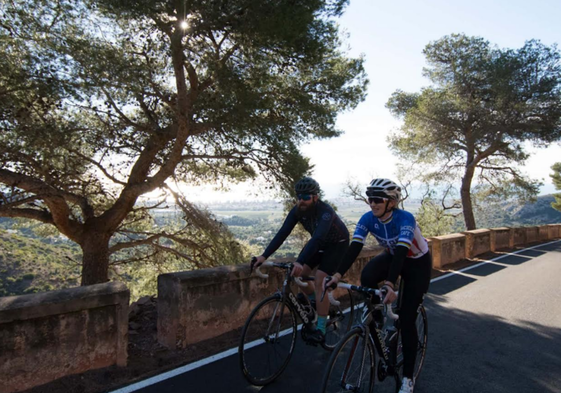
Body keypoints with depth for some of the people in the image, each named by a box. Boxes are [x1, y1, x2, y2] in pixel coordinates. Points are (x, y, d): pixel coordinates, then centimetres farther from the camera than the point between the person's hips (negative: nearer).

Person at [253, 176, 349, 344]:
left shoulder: (325, 211, -36)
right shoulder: (297, 210, -18)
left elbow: (317, 238, -49)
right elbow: (283, 233, -23)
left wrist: (300, 262, -61)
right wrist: (265, 255, -33)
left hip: (337, 243, -6)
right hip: (319, 242, 6)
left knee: (319, 280, -18)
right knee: (299, 275, -6)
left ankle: (320, 330, -9)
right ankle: (315, 304, 22)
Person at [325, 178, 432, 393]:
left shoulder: (405, 218, -33)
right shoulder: (368, 218, -21)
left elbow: (401, 251, -44)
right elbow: (354, 247, -29)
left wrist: (390, 284, -56)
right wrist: (338, 274, -42)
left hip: (418, 263, -4)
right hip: (392, 257, 4)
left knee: (406, 318, -6)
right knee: (367, 276, -30)